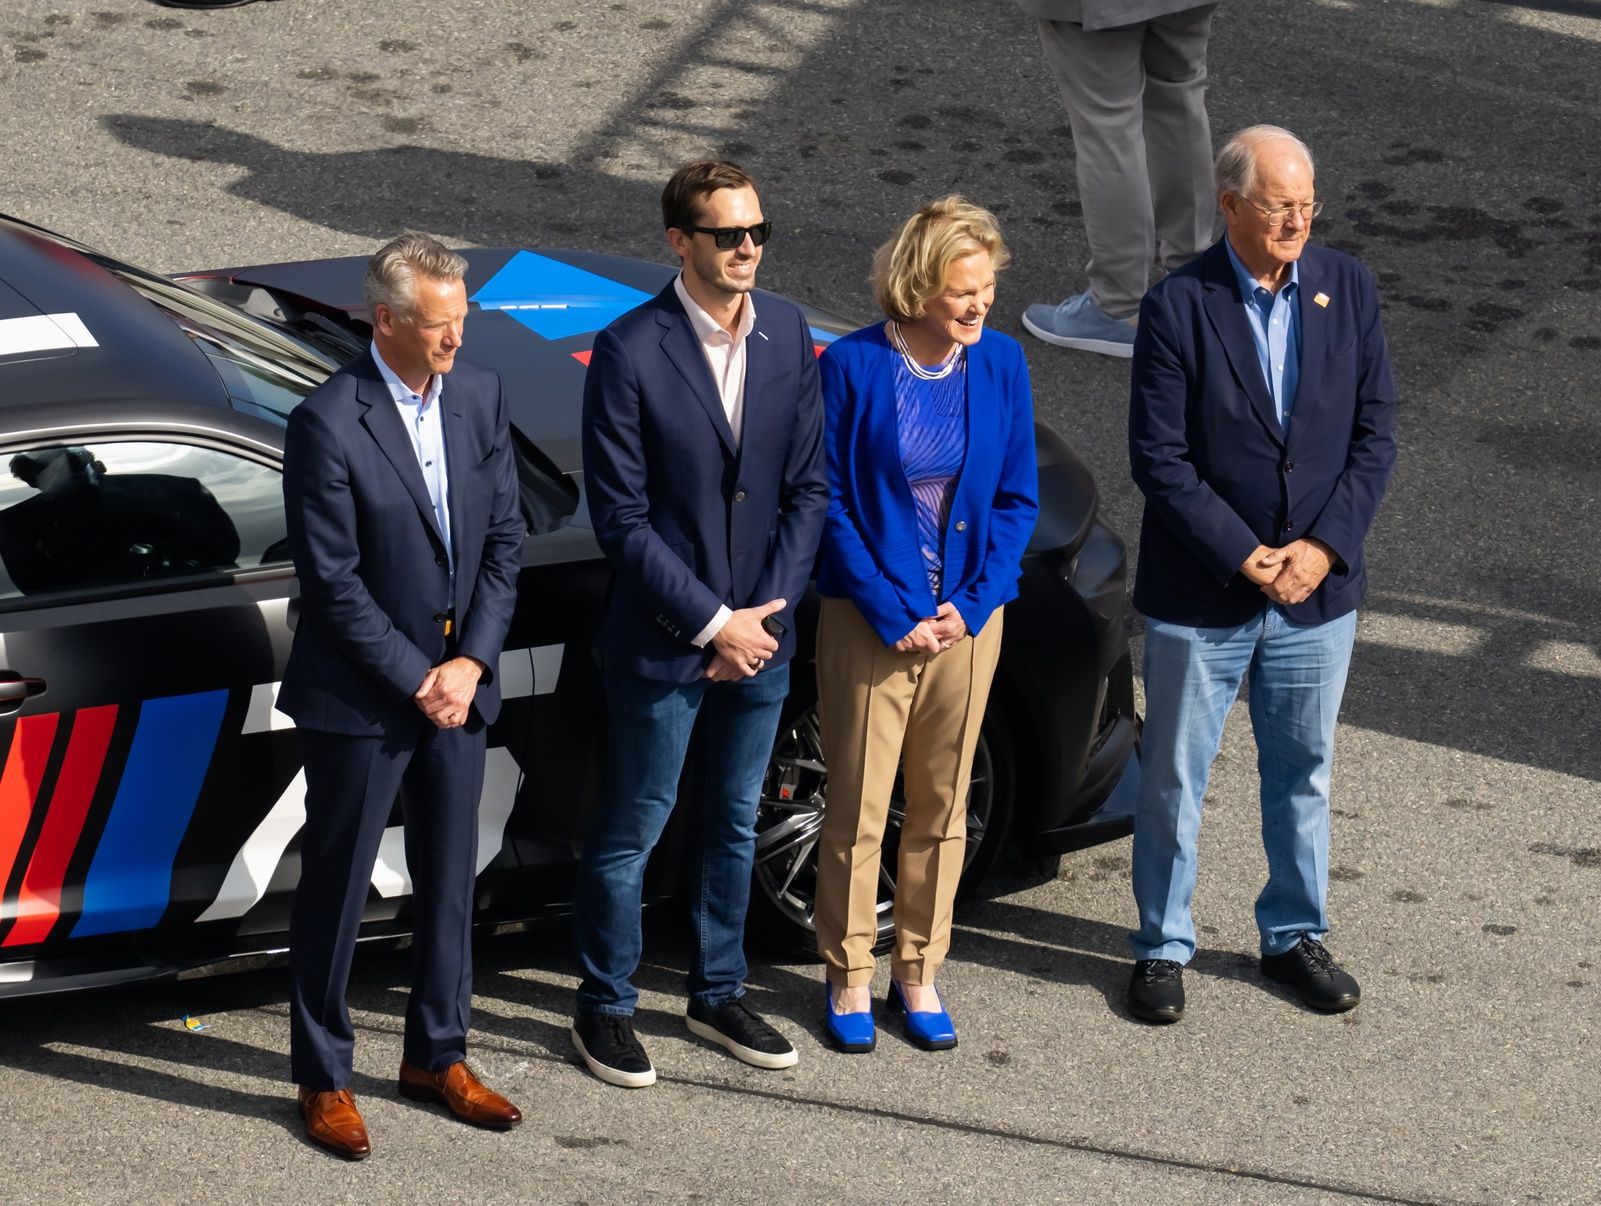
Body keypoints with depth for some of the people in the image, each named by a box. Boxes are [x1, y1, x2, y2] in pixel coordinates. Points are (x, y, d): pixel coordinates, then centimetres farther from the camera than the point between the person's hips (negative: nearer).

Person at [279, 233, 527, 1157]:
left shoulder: (480, 397, 1)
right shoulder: (329, 423, -18)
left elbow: (505, 537, 3)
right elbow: (333, 580, -17)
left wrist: (471, 663, -7)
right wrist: (415, 680, -15)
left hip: (460, 683, 6)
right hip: (361, 698, -6)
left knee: (450, 880, 16)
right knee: (337, 890, 5)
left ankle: (437, 1055, 31)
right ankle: (325, 1080, 16)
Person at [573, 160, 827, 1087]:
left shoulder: (788, 333, -1)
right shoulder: (630, 352, -17)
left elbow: (808, 486, 3)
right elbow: (621, 516, -16)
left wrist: (768, 610, -7)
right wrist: (712, 623, -16)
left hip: (761, 632, 5)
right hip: (662, 638, -5)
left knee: (736, 822, 18)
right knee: (634, 828, 8)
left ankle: (720, 994, 34)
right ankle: (607, 1007, 23)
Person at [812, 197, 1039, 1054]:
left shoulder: (1000, 363, -1)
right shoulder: (853, 366, -11)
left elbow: (1018, 499, 4)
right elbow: (830, 501, -8)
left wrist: (971, 605, -7)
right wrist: (893, 614, -13)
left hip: (967, 619, 3)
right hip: (871, 621, -3)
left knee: (942, 808, 12)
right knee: (857, 812, 3)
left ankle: (920, 973, 25)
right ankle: (850, 977, 18)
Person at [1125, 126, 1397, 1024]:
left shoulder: (1349, 289, -3)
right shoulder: (1179, 308, -13)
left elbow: (1375, 435, -1)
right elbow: (1159, 457, -14)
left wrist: (1324, 548, -12)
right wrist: (1247, 559, -17)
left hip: (1319, 584, 3)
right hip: (1202, 594, -3)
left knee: (1304, 772, 16)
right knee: (1175, 779, 8)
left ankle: (1295, 935, 32)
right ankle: (1164, 945, 23)